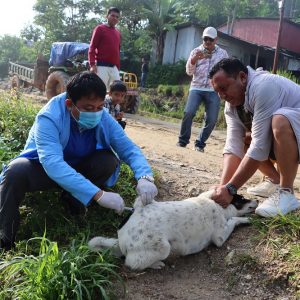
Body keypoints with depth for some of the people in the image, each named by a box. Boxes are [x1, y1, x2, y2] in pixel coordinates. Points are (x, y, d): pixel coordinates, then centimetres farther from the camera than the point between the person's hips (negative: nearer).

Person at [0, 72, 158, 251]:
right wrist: (98, 194, -54)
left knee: (109, 161, -24)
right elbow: (52, 164, -46)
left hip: (77, 167, 4)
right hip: (41, 168, -4)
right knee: (16, 172, -36)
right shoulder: (49, 118, -33)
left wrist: (145, 177, -41)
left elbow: (129, 149, -18)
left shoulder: (104, 119, -18)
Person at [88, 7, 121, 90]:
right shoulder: (100, 28, 0)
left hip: (114, 67, 7)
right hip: (102, 66, -7)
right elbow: (92, 47, -5)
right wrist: (92, 64, -16)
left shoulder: (118, 33, 19)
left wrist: (118, 67, 17)